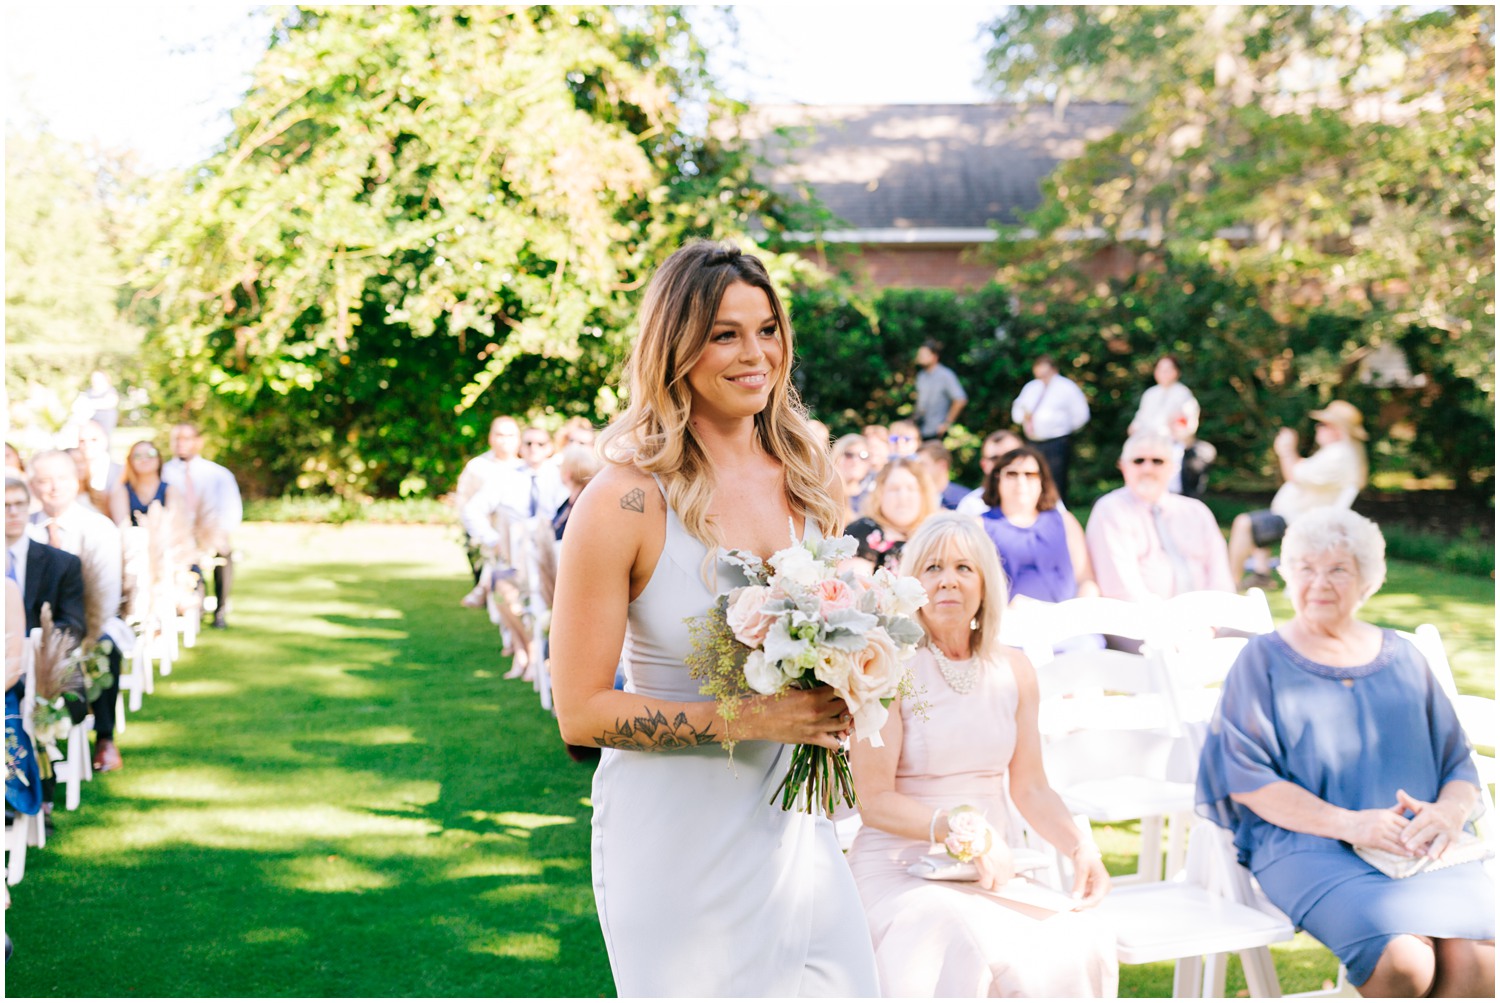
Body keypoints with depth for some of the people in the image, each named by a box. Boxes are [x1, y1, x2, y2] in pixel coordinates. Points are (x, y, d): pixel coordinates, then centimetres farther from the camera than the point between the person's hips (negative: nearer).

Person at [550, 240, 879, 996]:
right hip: (676, 838, -5)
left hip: (792, 821, 5)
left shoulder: (811, 480, 3)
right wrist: (747, 719, -21)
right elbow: (581, 712, -14)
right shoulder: (626, 501, -15)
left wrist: (836, 699, -3)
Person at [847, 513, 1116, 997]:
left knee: (1080, 947, -26)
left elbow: (1030, 788, 13)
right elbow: (874, 801, -9)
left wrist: (1079, 845, -6)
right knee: (962, 946, -36)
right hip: (901, 865, -4)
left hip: (996, 868, 4)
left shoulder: (1013, 670, 11)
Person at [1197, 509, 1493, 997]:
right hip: (1309, 846, -3)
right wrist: (1347, 823, -14)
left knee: (1477, 959, -29)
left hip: (1421, 846, 3)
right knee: (1402, 959, -32)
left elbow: (1458, 762, 19)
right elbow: (1246, 779, -1)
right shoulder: (1262, 662, 11)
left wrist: (1449, 813, -6)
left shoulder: (1402, 659, 21)